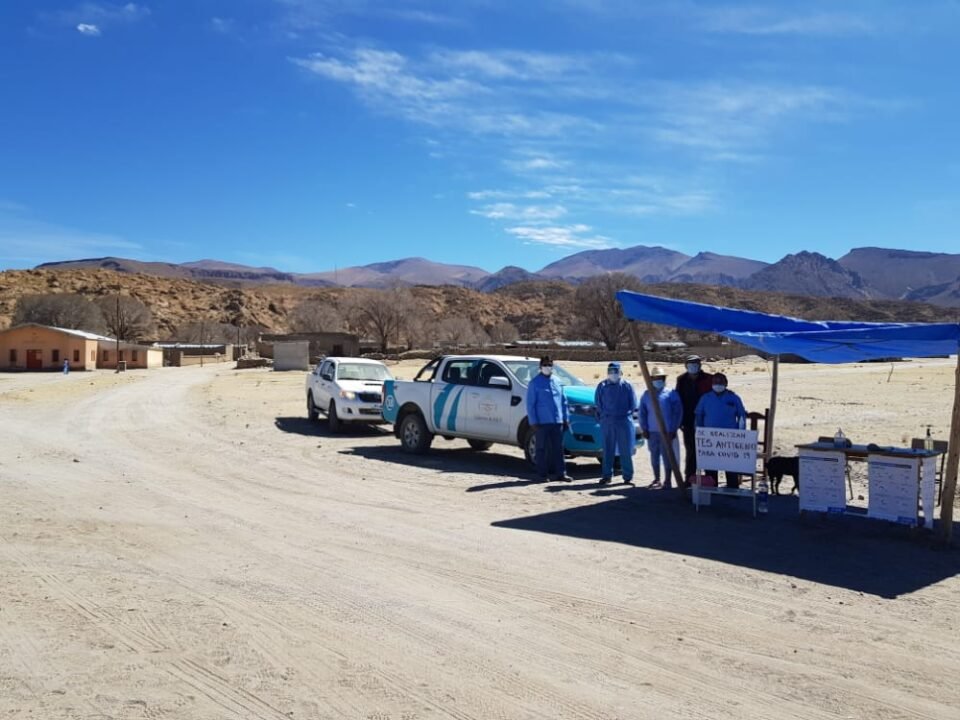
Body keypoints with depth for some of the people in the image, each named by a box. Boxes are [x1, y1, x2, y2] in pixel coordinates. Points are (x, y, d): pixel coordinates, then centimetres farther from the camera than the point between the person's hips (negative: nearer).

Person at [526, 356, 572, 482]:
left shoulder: (557, 382, 13)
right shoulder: (535, 383, -2)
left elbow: (563, 401, 16)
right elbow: (530, 404, -4)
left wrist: (566, 418, 10)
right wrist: (533, 422, -10)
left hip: (557, 422, 4)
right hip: (542, 422, -4)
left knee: (558, 448, 6)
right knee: (542, 449, 1)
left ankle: (560, 473, 10)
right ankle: (542, 474, 7)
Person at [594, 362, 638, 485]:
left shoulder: (627, 386, 2)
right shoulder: (602, 386, 6)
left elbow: (633, 404, 6)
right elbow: (597, 403, 11)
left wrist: (627, 414, 1)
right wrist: (601, 416, 4)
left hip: (624, 421, -1)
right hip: (607, 422, 1)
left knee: (626, 451, 0)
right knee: (607, 450, 5)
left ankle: (628, 476, 6)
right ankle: (606, 475, 11)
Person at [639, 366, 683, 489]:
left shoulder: (671, 393, 0)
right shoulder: (647, 394, 11)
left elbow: (678, 412, -2)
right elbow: (642, 413, 12)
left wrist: (673, 429, -7)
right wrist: (644, 429, 3)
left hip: (667, 431, -4)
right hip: (652, 431, 4)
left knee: (667, 456, -4)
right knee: (654, 455, 9)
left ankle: (668, 481, 2)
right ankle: (656, 479, 20)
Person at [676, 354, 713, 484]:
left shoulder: (708, 379, -6)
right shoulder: (682, 380, 5)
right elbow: (679, 400, 6)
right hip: (688, 421, 3)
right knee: (690, 450, 11)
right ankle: (689, 477, 19)